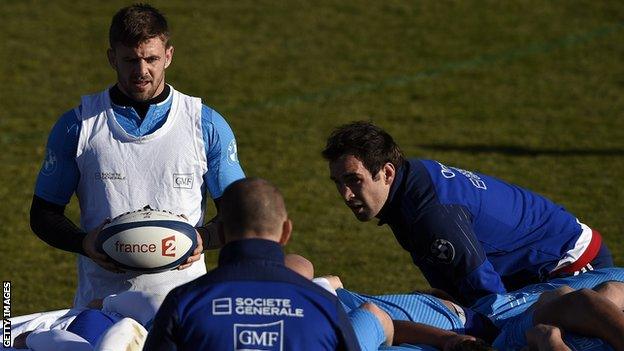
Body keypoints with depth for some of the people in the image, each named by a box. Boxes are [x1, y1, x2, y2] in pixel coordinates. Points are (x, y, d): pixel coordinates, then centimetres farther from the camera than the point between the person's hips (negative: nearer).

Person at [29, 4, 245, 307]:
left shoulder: (207, 126, 7)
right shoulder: (77, 126, 6)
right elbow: (43, 215, 10)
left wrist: (202, 238, -9)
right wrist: (84, 243, -9)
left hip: (183, 299, 0)